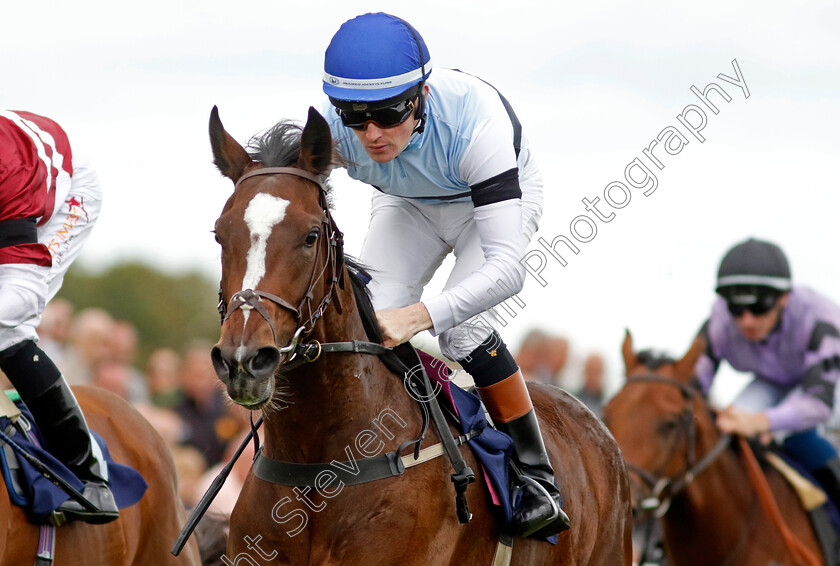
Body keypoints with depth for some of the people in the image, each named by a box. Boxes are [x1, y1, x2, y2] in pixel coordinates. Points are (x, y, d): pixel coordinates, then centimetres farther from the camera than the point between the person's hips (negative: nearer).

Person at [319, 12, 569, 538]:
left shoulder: (474, 120, -44)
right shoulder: (331, 130, -33)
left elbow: (508, 267, -47)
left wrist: (419, 316, -61)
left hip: (503, 194, -4)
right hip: (407, 205, 4)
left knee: (460, 328, -25)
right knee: (366, 317, -18)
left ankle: (538, 478, -13)